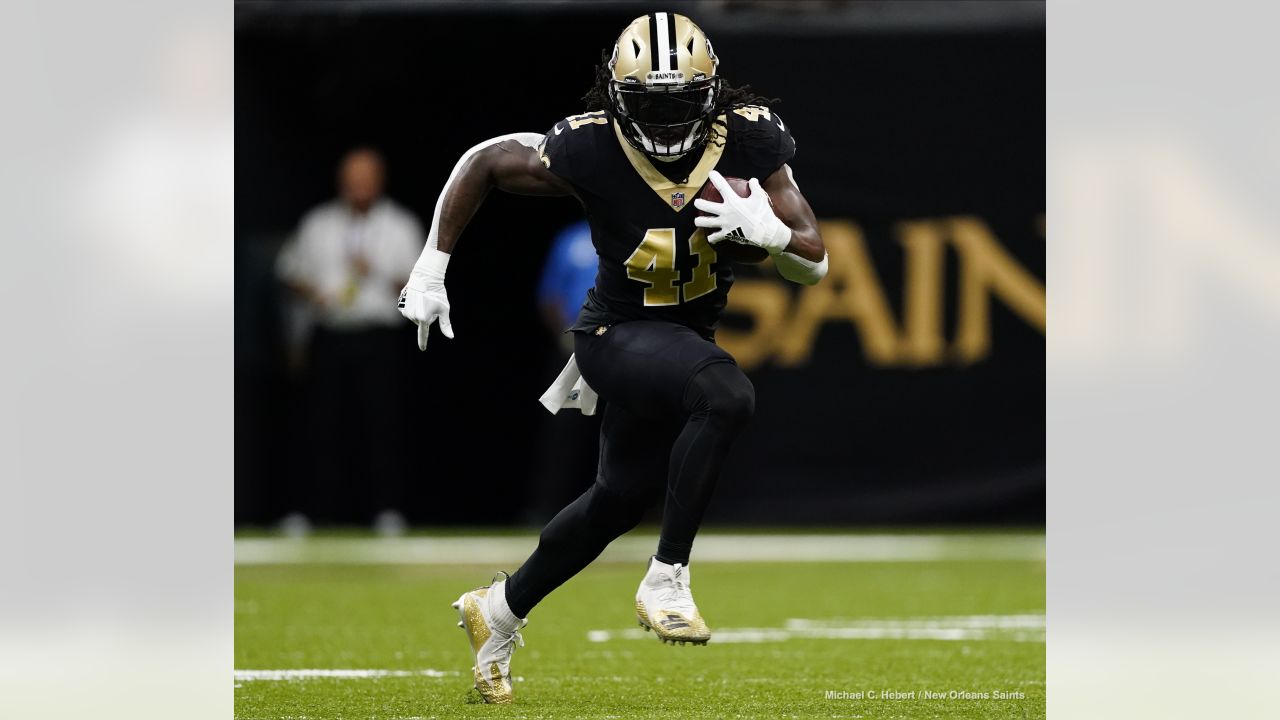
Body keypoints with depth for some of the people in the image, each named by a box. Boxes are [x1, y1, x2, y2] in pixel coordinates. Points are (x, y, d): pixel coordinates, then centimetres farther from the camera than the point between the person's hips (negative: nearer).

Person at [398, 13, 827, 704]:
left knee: (622, 497, 21)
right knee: (726, 394, -35)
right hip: (619, 331, -6)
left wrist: (767, 227, -37)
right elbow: (481, 162, -9)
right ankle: (666, 581, -24)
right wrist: (430, 271, -7)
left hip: (688, 332, 6)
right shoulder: (588, 148, -25)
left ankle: (498, 613, 43)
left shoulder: (748, 140, -17)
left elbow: (815, 263, -14)